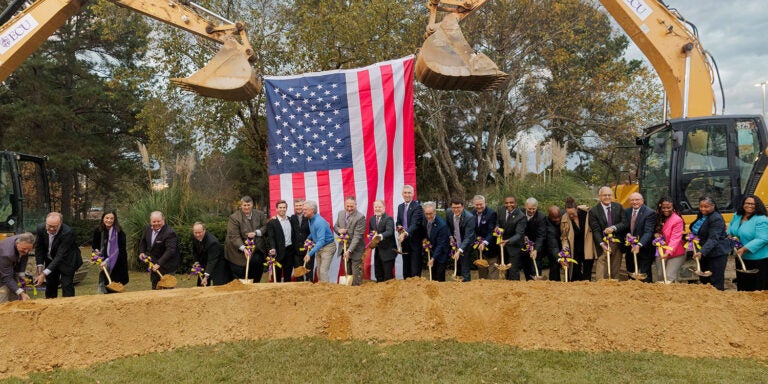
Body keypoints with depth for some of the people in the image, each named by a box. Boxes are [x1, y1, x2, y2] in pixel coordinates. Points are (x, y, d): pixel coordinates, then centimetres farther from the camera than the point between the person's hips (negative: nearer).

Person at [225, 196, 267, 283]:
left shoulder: (260, 214, 5)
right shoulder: (234, 218, -10)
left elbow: (265, 227, 6)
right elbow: (233, 236, -17)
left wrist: (256, 232, -13)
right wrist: (243, 248, -29)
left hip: (257, 250, 4)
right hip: (241, 252, -4)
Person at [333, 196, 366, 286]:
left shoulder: (360, 217, -18)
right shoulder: (340, 214, 4)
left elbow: (357, 236, -20)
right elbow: (335, 226, 17)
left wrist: (349, 251, -25)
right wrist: (338, 230, -9)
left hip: (356, 250, -6)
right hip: (344, 248, 6)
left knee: (356, 275, -3)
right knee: (347, 273, 13)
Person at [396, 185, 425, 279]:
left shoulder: (417, 207, -12)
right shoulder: (400, 207, 12)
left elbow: (415, 224, -23)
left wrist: (405, 233, -37)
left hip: (415, 242, -7)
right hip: (404, 242, 7)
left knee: (415, 270, -6)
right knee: (406, 268, 13)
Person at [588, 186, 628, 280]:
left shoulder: (618, 207, 6)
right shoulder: (594, 211, -5)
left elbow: (625, 223, -1)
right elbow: (596, 230, -11)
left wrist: (614, 228, -19)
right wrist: (602, 244, -24)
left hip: (617, 244, 4)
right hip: (603, 245, -4)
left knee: (615, 272, 11)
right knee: (601, 274, -9)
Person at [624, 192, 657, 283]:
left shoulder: (650, 213, -14)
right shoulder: (627, 212, 6)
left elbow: (648, 232, -22)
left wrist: (639, 245, -35)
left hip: (644, 249, -6)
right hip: (630, 249, 6)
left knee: (645, 275, -3)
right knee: (631, 273, 15)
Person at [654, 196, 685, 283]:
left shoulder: (677, 220, -17)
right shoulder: (660, 218, 5)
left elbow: (675, 239, -23)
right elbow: (656, 231, 17)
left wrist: (668, 252, -33)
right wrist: (656, 234, -8)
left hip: (675, 254, -7)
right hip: (663, 252, 7)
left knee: (670, 277, -12)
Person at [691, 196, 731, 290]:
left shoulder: (716, 219, -20)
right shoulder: (701, 216, 8)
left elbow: (713, 239, -30)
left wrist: (702, 252, -41)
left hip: (717, 253, -9)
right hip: (705, 253, 9)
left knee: (716, 283, -6)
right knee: (704, 279, 16)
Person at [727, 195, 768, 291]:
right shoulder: (737, 216, 6)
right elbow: (731, 226, 26)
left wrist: (744, 249, -30)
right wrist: (730, 235, 6)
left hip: (758, 259, -8)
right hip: (741, 258, 8)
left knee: (758, 288, -2)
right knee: (742, 284, 18)